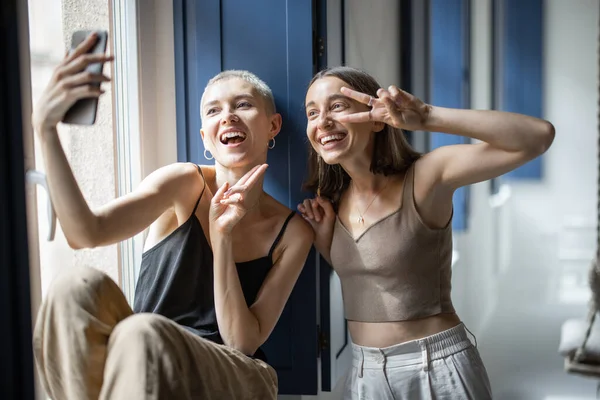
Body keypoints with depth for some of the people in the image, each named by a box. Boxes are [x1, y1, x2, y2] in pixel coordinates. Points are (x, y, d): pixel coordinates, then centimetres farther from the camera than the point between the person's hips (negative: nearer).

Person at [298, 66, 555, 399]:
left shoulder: (423, 177, -16)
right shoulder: (334, 199, 2)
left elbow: (539, 135, -26)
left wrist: (427, 118, -35)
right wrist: (323, 238, -4)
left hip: (437, 368, -5)